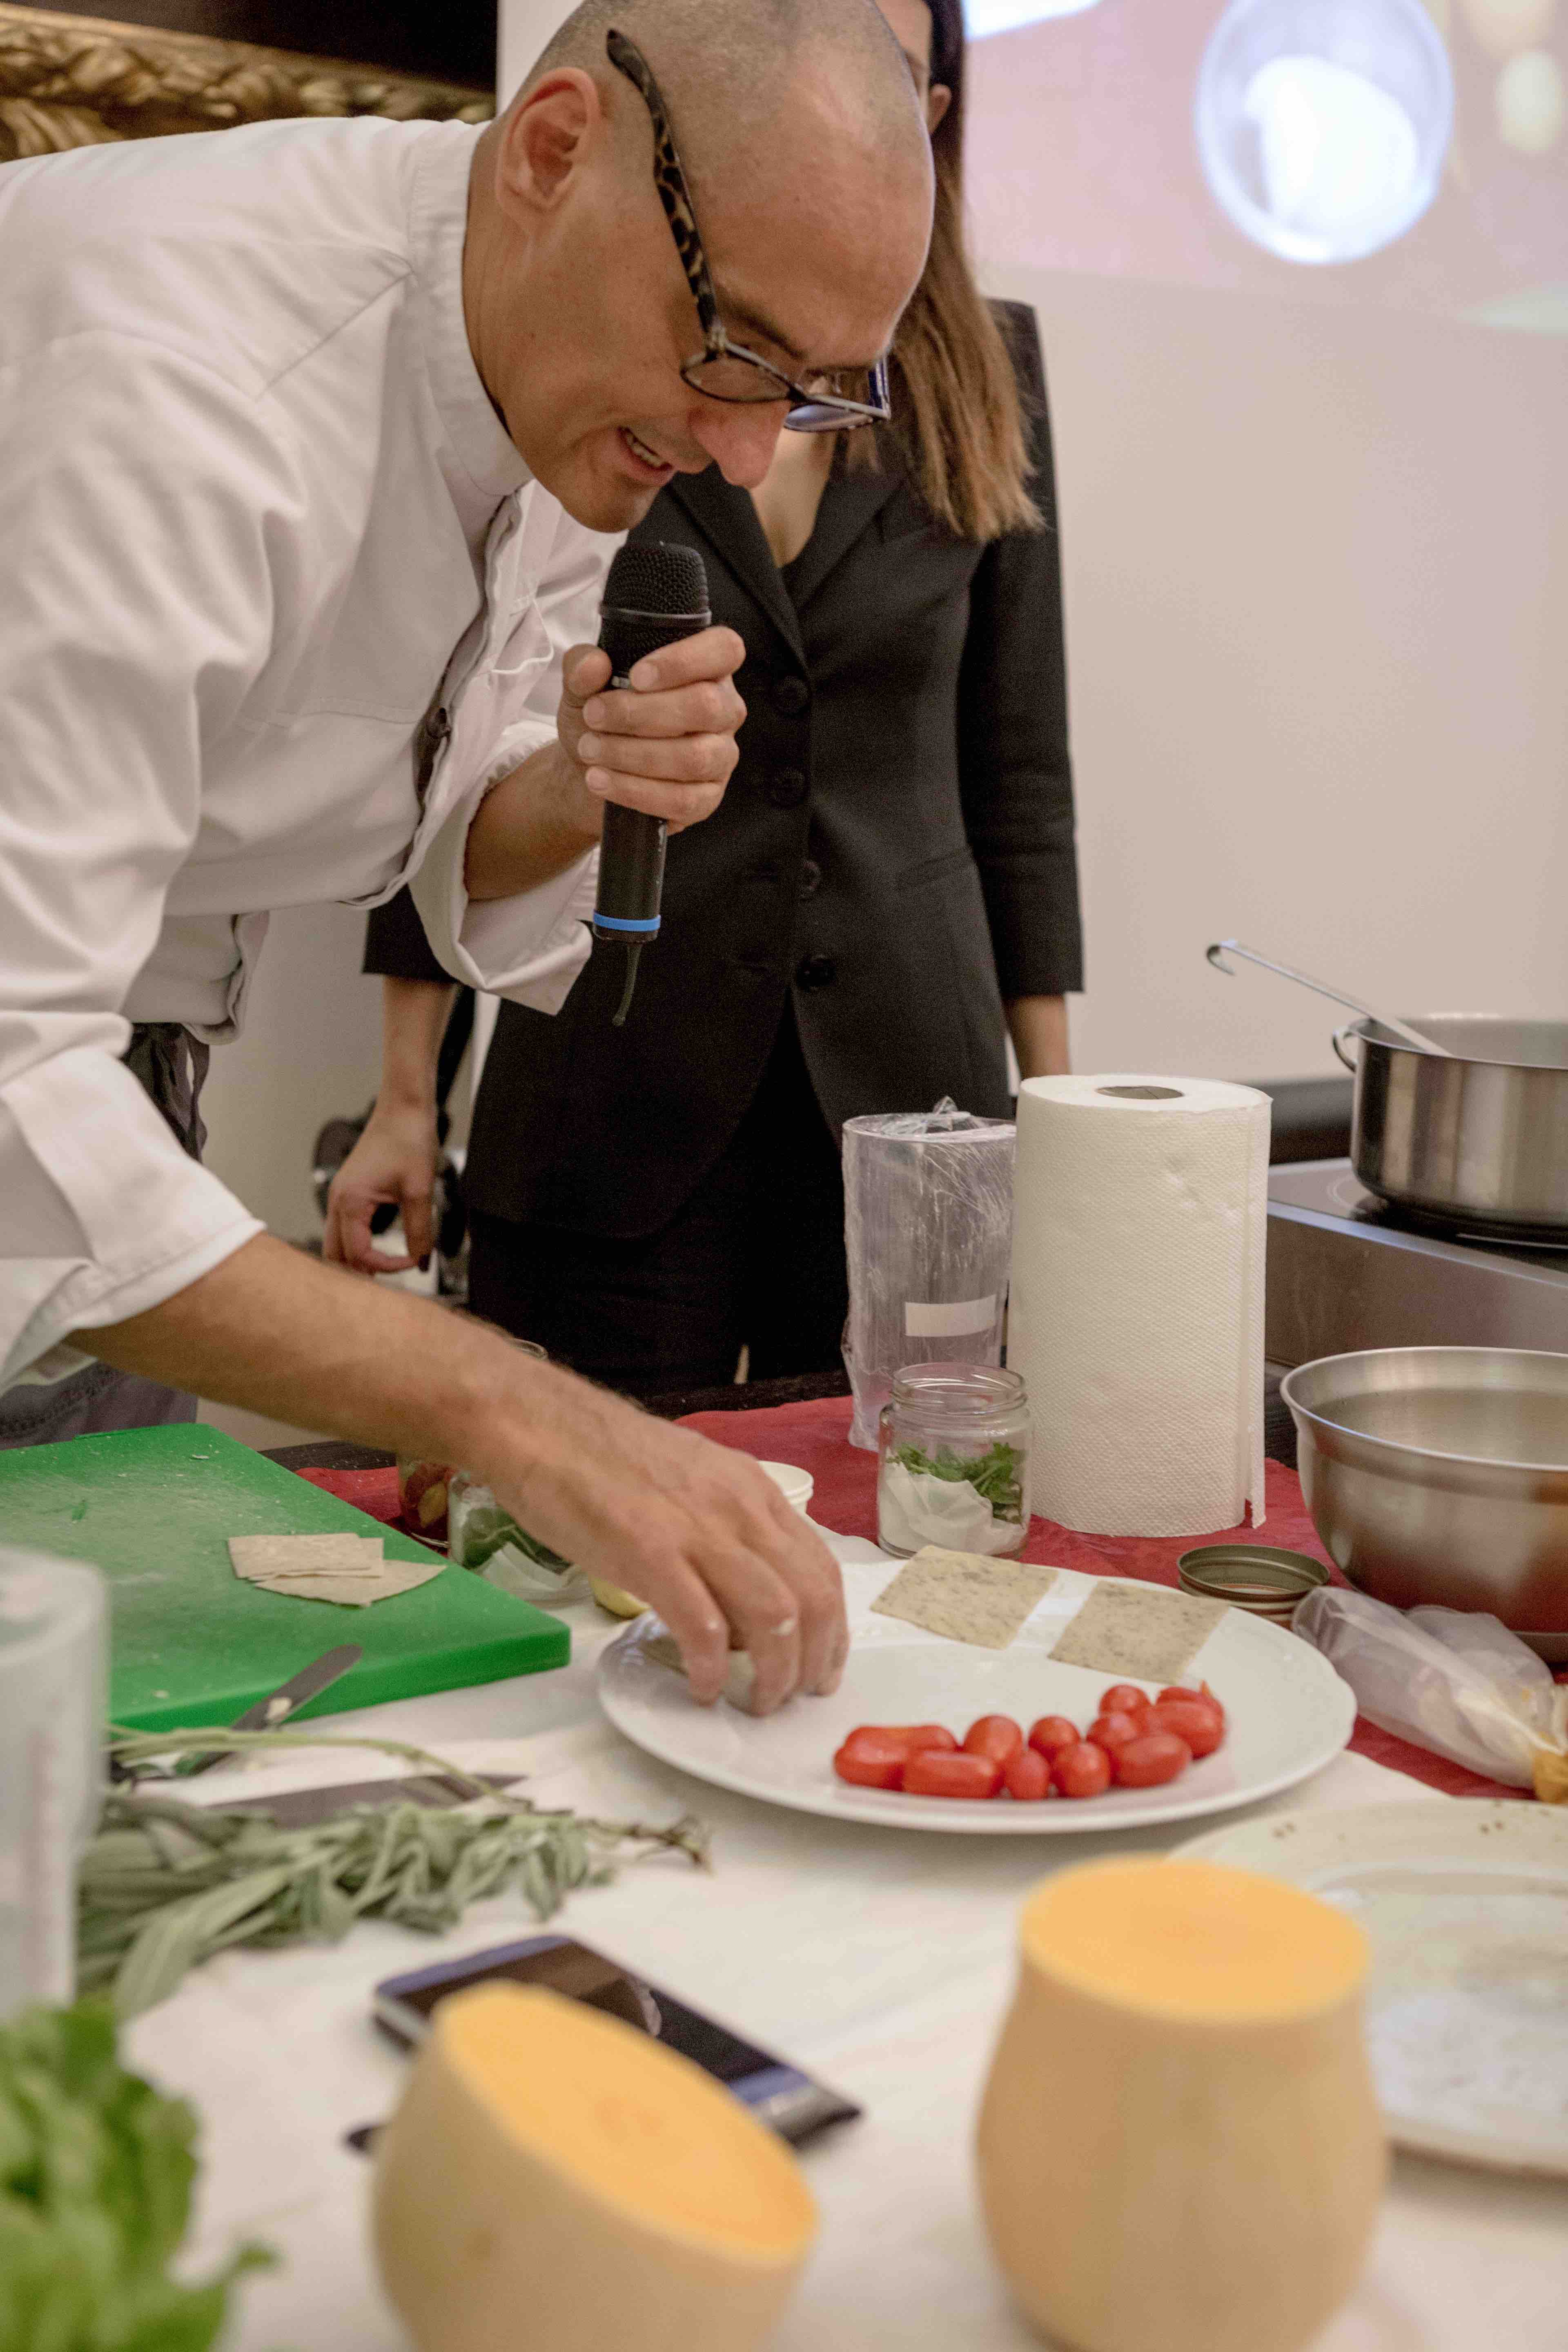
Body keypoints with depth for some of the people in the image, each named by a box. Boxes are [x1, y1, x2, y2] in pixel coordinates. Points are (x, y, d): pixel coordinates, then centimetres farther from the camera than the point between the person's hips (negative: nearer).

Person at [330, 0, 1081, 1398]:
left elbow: (1018, 757, 9)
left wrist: (1052, 1099, 5)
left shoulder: (986, 371, 7)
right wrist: (407, 1097, -1)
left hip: (910, 1073, 2)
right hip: (616, 1088, -2)